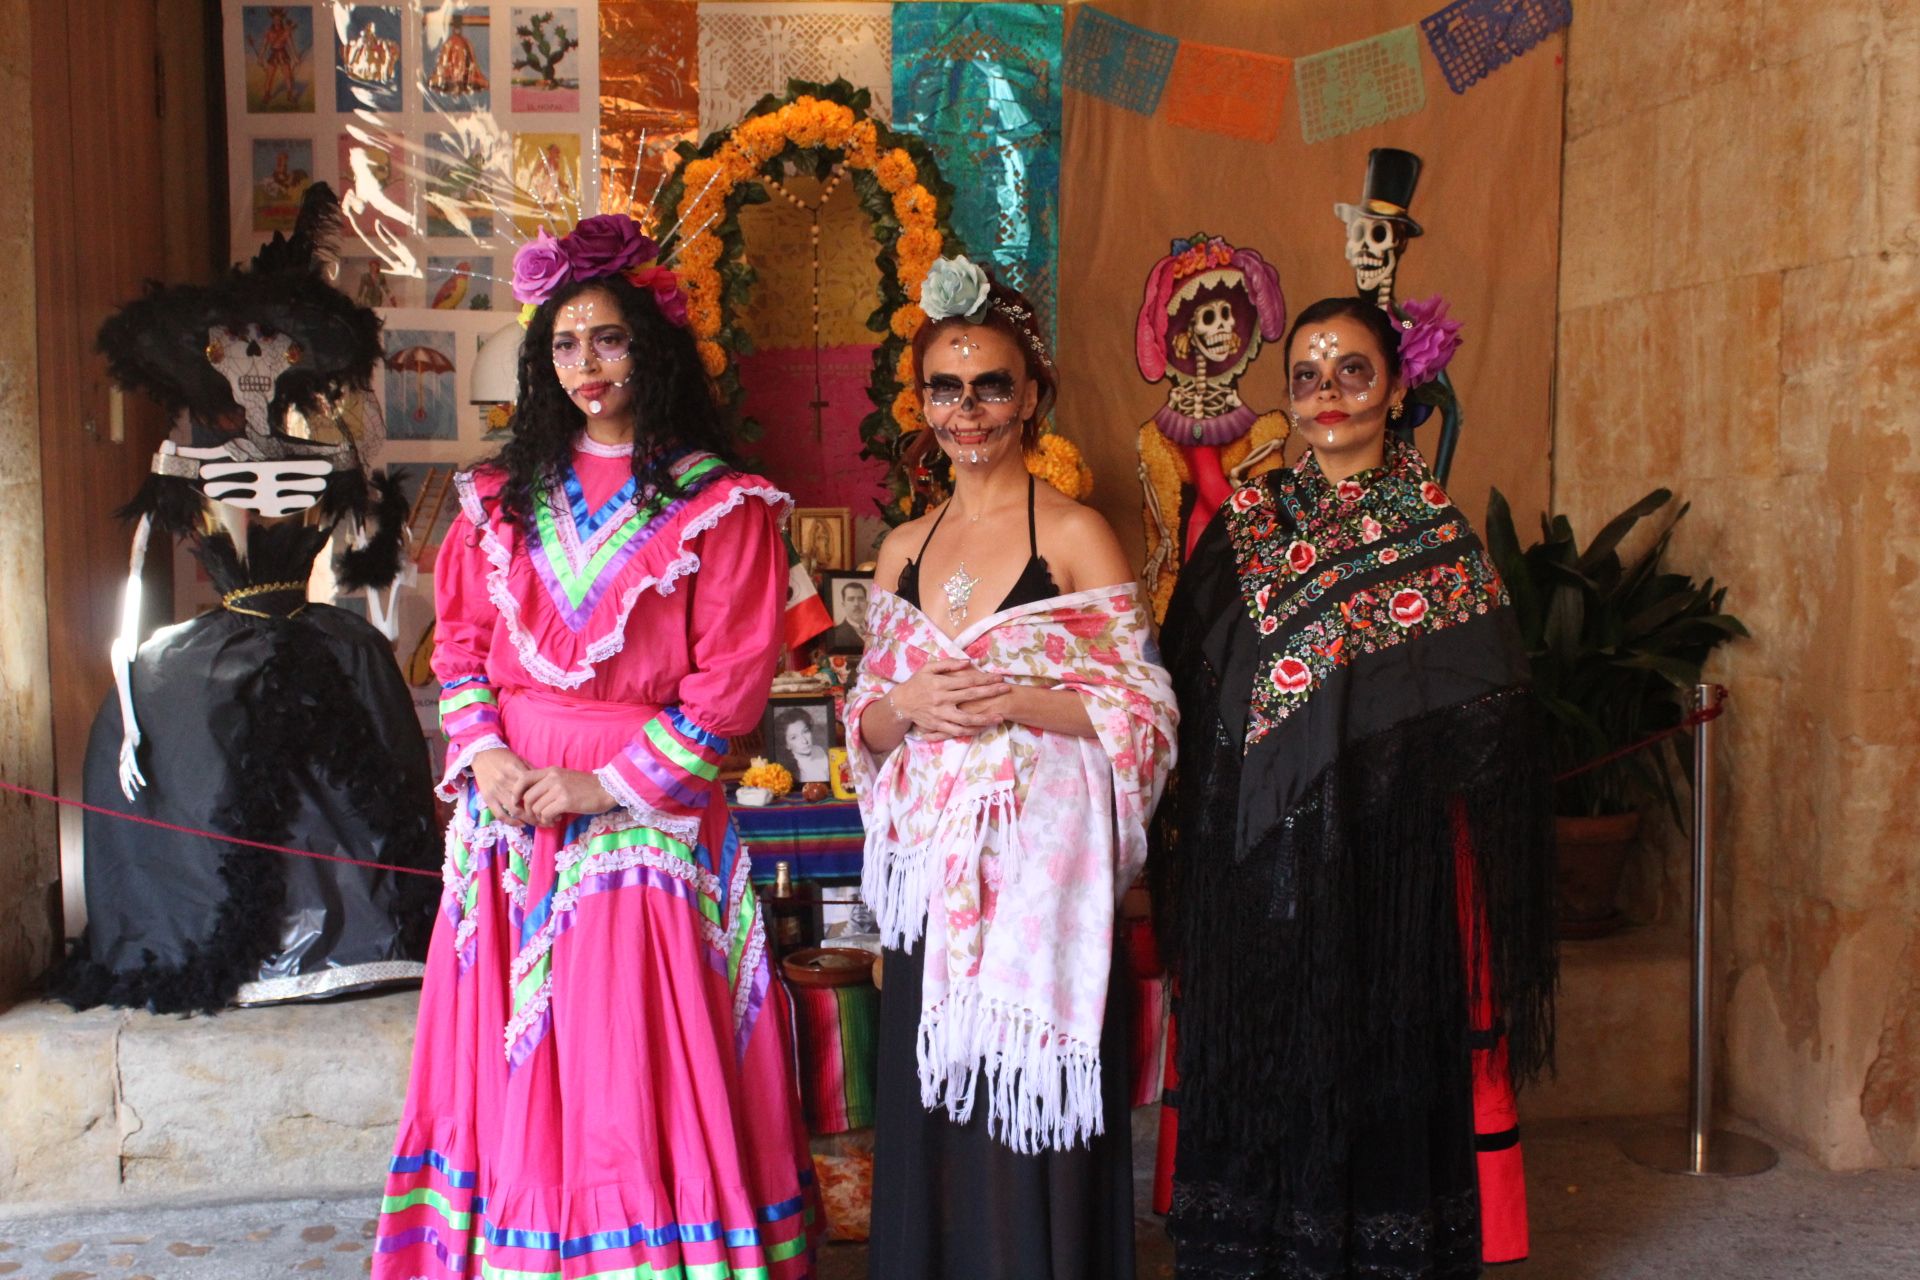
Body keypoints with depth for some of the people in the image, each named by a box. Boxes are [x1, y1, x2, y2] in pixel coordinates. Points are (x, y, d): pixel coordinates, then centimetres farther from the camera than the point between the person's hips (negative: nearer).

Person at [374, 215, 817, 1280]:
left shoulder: (720, 506, -4)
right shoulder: (503, 497, 12)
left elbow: (729, 682, -9)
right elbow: (458, 639, 12)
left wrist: (606, 783, -14)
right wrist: (483, 754, -5)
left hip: (644, 820, -4)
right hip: (507, 813, 5)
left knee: (631, 1063, -1)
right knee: (509, 1062, 10)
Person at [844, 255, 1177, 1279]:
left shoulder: (1075, 534, -3)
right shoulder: (902, 550, 11)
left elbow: (1147, 709, -6)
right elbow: (866, 722, 14)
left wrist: (1008, 699, -17)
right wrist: (908, 706, -7)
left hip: (1037, 865, -4)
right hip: (928, 868, 5)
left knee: (1025, 1114, 1)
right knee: (927, 1112, 11)